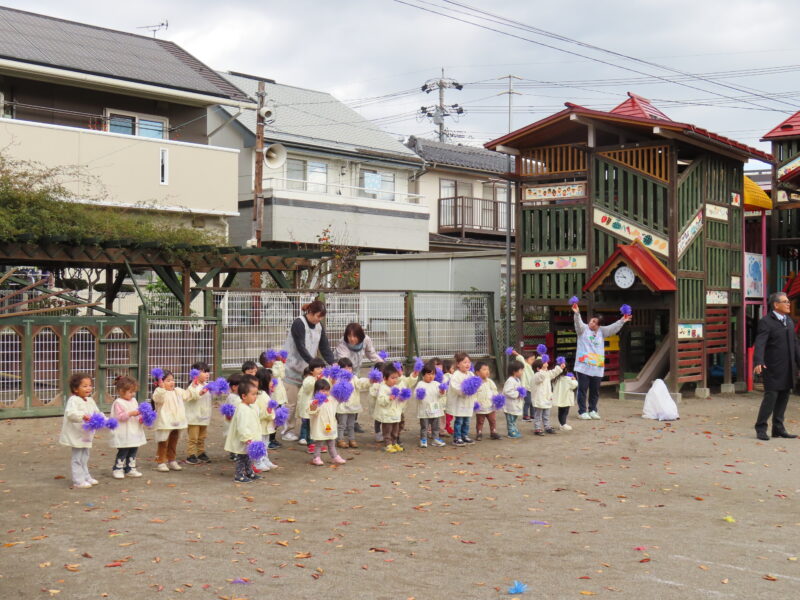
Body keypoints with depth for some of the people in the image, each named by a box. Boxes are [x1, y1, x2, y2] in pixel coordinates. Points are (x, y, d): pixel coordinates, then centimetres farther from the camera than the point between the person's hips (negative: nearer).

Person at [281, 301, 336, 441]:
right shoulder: (298, 324, -15)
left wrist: (333, 363, -15)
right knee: (291, 402, -3)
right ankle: (287, 430, 8)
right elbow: (300, 348, -22)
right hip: (292, 368, -6)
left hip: (308, 369, 6)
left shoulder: (319, 327, 6)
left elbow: (325, 348, 2)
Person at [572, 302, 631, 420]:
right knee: (583, 389, -2)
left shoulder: (601, 331, 14)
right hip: (583, 366, -4)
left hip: (597, 367, 4)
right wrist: (577, 313, -37)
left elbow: (613, 328, 5)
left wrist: (622, 321, -10)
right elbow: (578, 323, -18)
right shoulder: (583, 329, 1)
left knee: (595, 390, 10)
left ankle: (592, 410, 24)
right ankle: (582, 411, 6)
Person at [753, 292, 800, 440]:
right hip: (773, 368, -7)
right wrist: (758, 362, -34)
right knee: (770, 397, -8)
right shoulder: (766, 322, -9)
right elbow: (760, 344, -20)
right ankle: (761, 429, 1)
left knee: (783, 398, 10)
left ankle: (778, 428, 18)